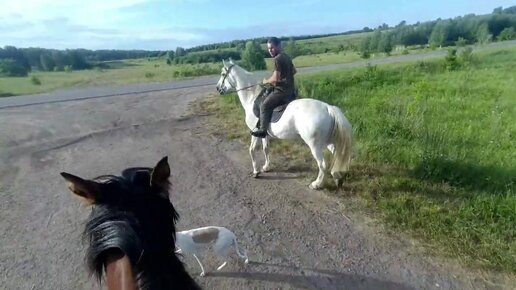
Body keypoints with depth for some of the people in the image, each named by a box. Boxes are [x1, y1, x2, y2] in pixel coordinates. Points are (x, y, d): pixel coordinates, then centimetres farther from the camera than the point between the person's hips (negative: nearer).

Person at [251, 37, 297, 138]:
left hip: (281, 90, -10)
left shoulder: (278, 59, -17)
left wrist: (266, 81, -5)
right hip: (290, 89, 10)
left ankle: (263, 130, -10)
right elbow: (294, 71, 26)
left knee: (264, 106, -10)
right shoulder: (286, 57, 13)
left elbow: (276, 78, -22)